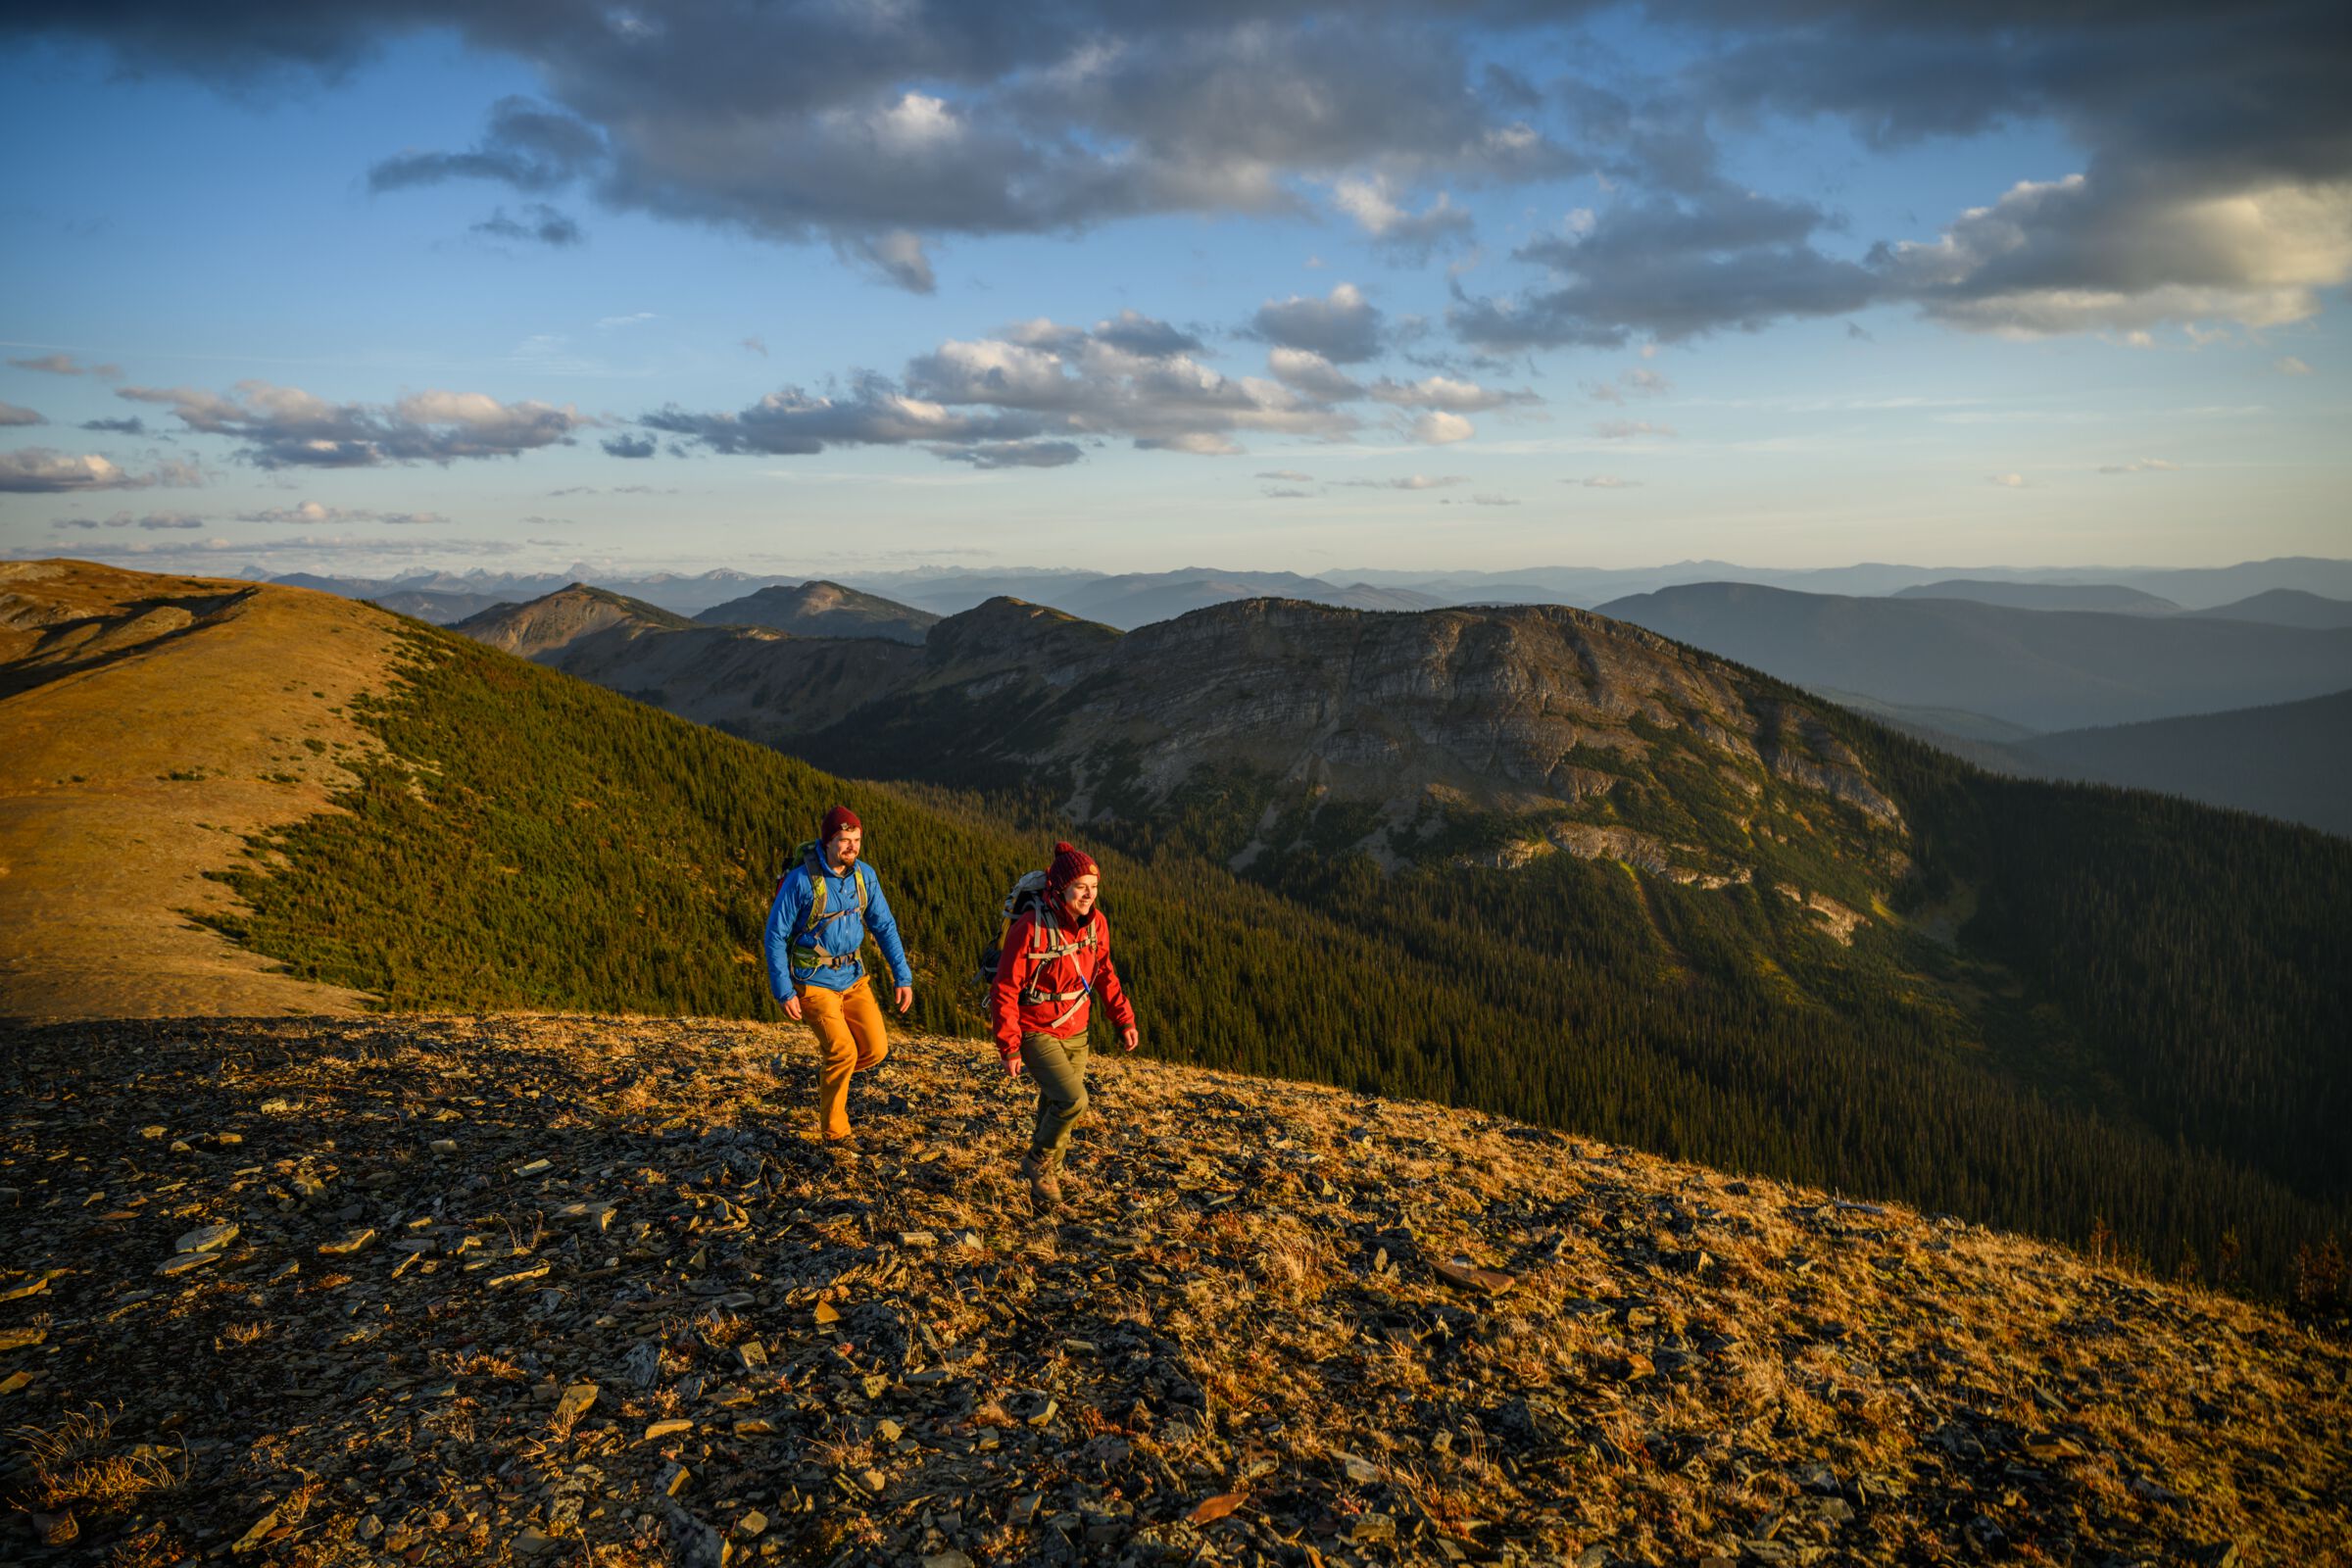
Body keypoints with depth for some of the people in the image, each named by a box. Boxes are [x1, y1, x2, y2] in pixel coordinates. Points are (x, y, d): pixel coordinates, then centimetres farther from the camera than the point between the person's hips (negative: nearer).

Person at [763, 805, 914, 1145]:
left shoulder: (865, 875, -2)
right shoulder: (801, 880, -18)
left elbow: (884, 926, 5)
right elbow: (775, 936, -12)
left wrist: (903, 977, 0)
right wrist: (784, 993, -15)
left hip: (853, 977, 5)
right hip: (813, 982, -5)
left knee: (876, 1050, -4)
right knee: (843, 1052, -14)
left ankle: (829, 1071, 29)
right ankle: (833, 1132, 7)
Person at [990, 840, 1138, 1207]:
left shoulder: (1096, 922, -6)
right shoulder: (1030, 928, -25)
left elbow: (1103, 972, 10)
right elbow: (1005, 990, -18)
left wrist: (1124, 1019, 7)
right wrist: (1009, 1048, -17)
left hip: (1076, 1032, 6)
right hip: (1037, 1032, -6)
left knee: (1056, 1107, 16)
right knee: (1073, 1101, -19)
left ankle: (1044, 1179, 38)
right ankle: (1037, 1162, 8)